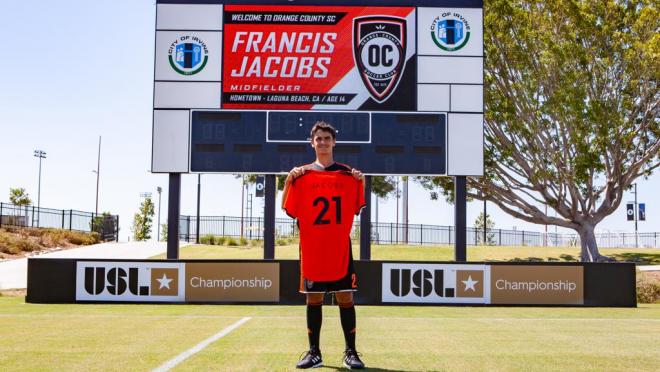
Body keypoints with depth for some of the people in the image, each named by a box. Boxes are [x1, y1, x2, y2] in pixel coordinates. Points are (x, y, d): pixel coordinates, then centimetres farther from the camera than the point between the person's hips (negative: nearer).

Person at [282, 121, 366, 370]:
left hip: (340, 248, 0)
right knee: (313, 299, 5)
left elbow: (357, 209, 9)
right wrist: (289, 180, -8)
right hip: (312, 249, 0)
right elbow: (290, 211, 4)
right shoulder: (302, 174, 6)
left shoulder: (347, 173, 7)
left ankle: (350, 352, 8)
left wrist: (361, 183, -6)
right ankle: (314, 353, 14)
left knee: (345, 298, 0)